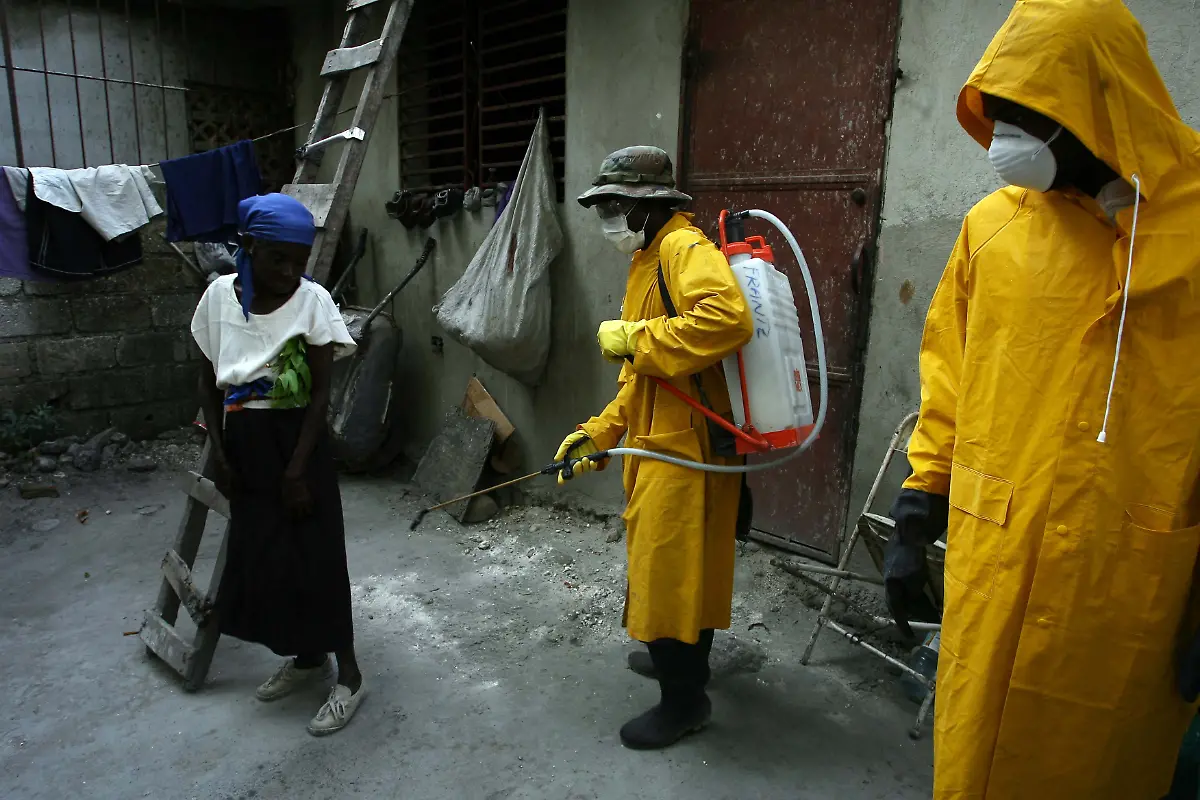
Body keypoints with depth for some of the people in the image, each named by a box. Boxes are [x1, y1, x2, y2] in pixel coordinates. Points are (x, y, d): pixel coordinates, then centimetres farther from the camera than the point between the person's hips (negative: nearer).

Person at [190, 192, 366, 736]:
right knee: (260, 557, 13)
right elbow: (209, 380, 8)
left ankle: (348, 676, 15)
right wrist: (219, 454, 2)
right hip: (244, 446, 5)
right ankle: (308, 659, 34)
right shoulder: (219, 295, 0)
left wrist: (297, 470, -14)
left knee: (315, 558, -1)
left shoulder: (312, 301, -11)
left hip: (296, 443, -5)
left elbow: (320, 393, -11)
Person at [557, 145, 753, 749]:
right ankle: (685, 660, 43)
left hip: (683, 450, -10)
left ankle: (684, 701, 18)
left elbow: (728, 317, -35)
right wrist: (598, 432, 13)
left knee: (664, 571, -1)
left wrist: (636, 338, -25)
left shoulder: (683, 248, -14)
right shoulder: (647, 262, 18)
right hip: (660, 445, 10)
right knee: (677, 564, 23)